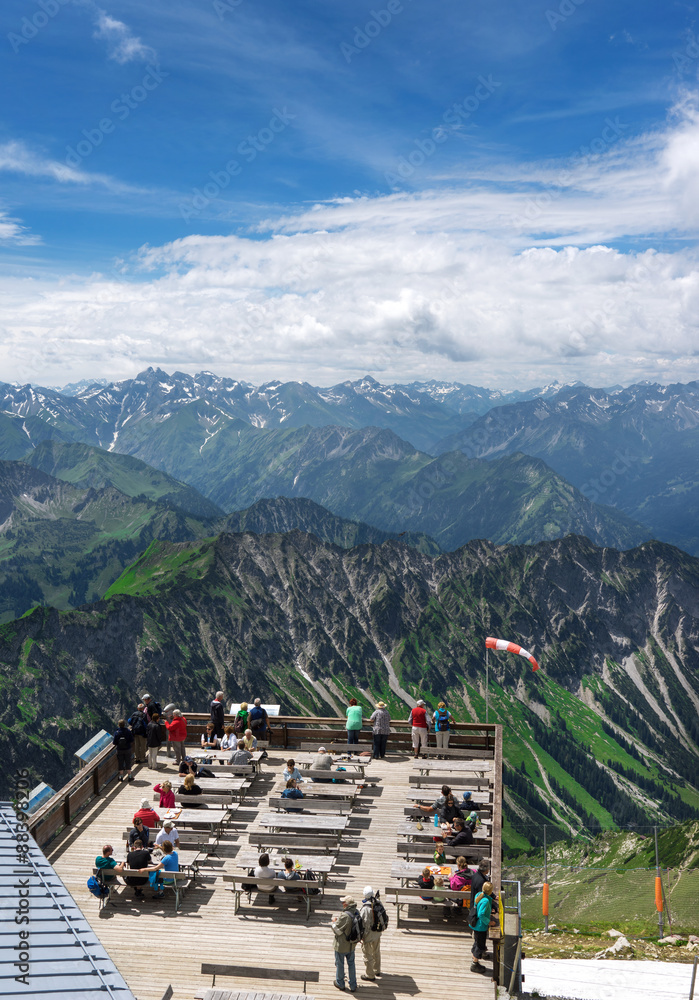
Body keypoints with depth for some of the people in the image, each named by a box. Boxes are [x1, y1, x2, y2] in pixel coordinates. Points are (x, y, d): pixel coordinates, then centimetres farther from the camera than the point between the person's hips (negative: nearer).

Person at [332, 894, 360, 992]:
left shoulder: (344, 916, -33)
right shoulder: (356, 913, -10)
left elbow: (337, 931, -22)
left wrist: (334, 922, -5)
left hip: (341, 946, -6)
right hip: (352, 945, 6)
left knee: (339, 964, 17)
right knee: (351, 964, 21)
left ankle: (340, 984, 35)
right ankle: (353, 986, 30)